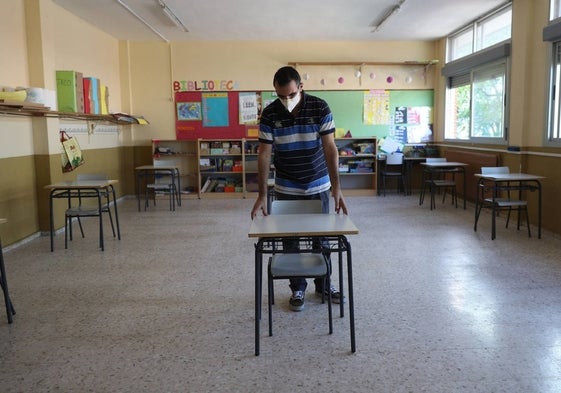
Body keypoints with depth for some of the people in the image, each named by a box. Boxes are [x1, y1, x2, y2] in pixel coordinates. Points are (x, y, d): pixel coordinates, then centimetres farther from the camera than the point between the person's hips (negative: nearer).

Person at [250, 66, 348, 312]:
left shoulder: (320, 108, -14)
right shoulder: (269, 114, -13)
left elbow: (330, 149, -16)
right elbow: (264, 155, -12)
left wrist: (336, 188, -24)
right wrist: (262, 195, -18)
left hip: (318, 185, 0)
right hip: (287, 189, 0)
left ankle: (323, 284, 30)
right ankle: (297, 288, 23)